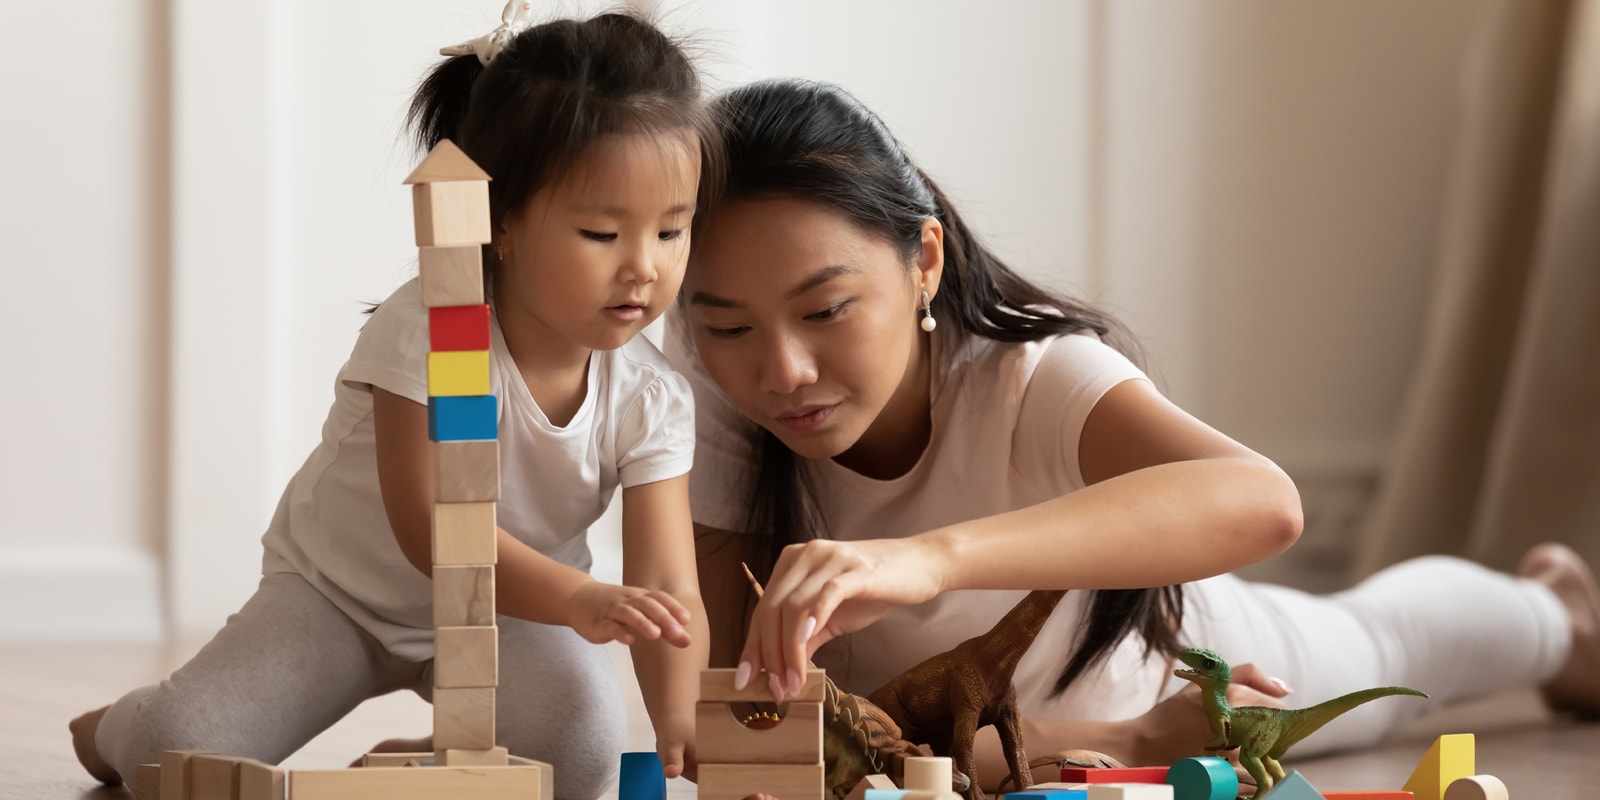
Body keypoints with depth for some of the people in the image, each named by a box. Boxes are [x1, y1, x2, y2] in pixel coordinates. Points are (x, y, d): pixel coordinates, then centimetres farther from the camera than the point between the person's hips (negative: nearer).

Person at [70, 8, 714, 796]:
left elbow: (667, 587, -26)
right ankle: (124, 732, 20)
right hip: (342, 587, -2)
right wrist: (575, 598, -51)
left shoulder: (652, 398, -20)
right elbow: (427, 524, -37)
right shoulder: (422, 327, -31)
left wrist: (680, 722, -46)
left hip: (505, 610, 3)